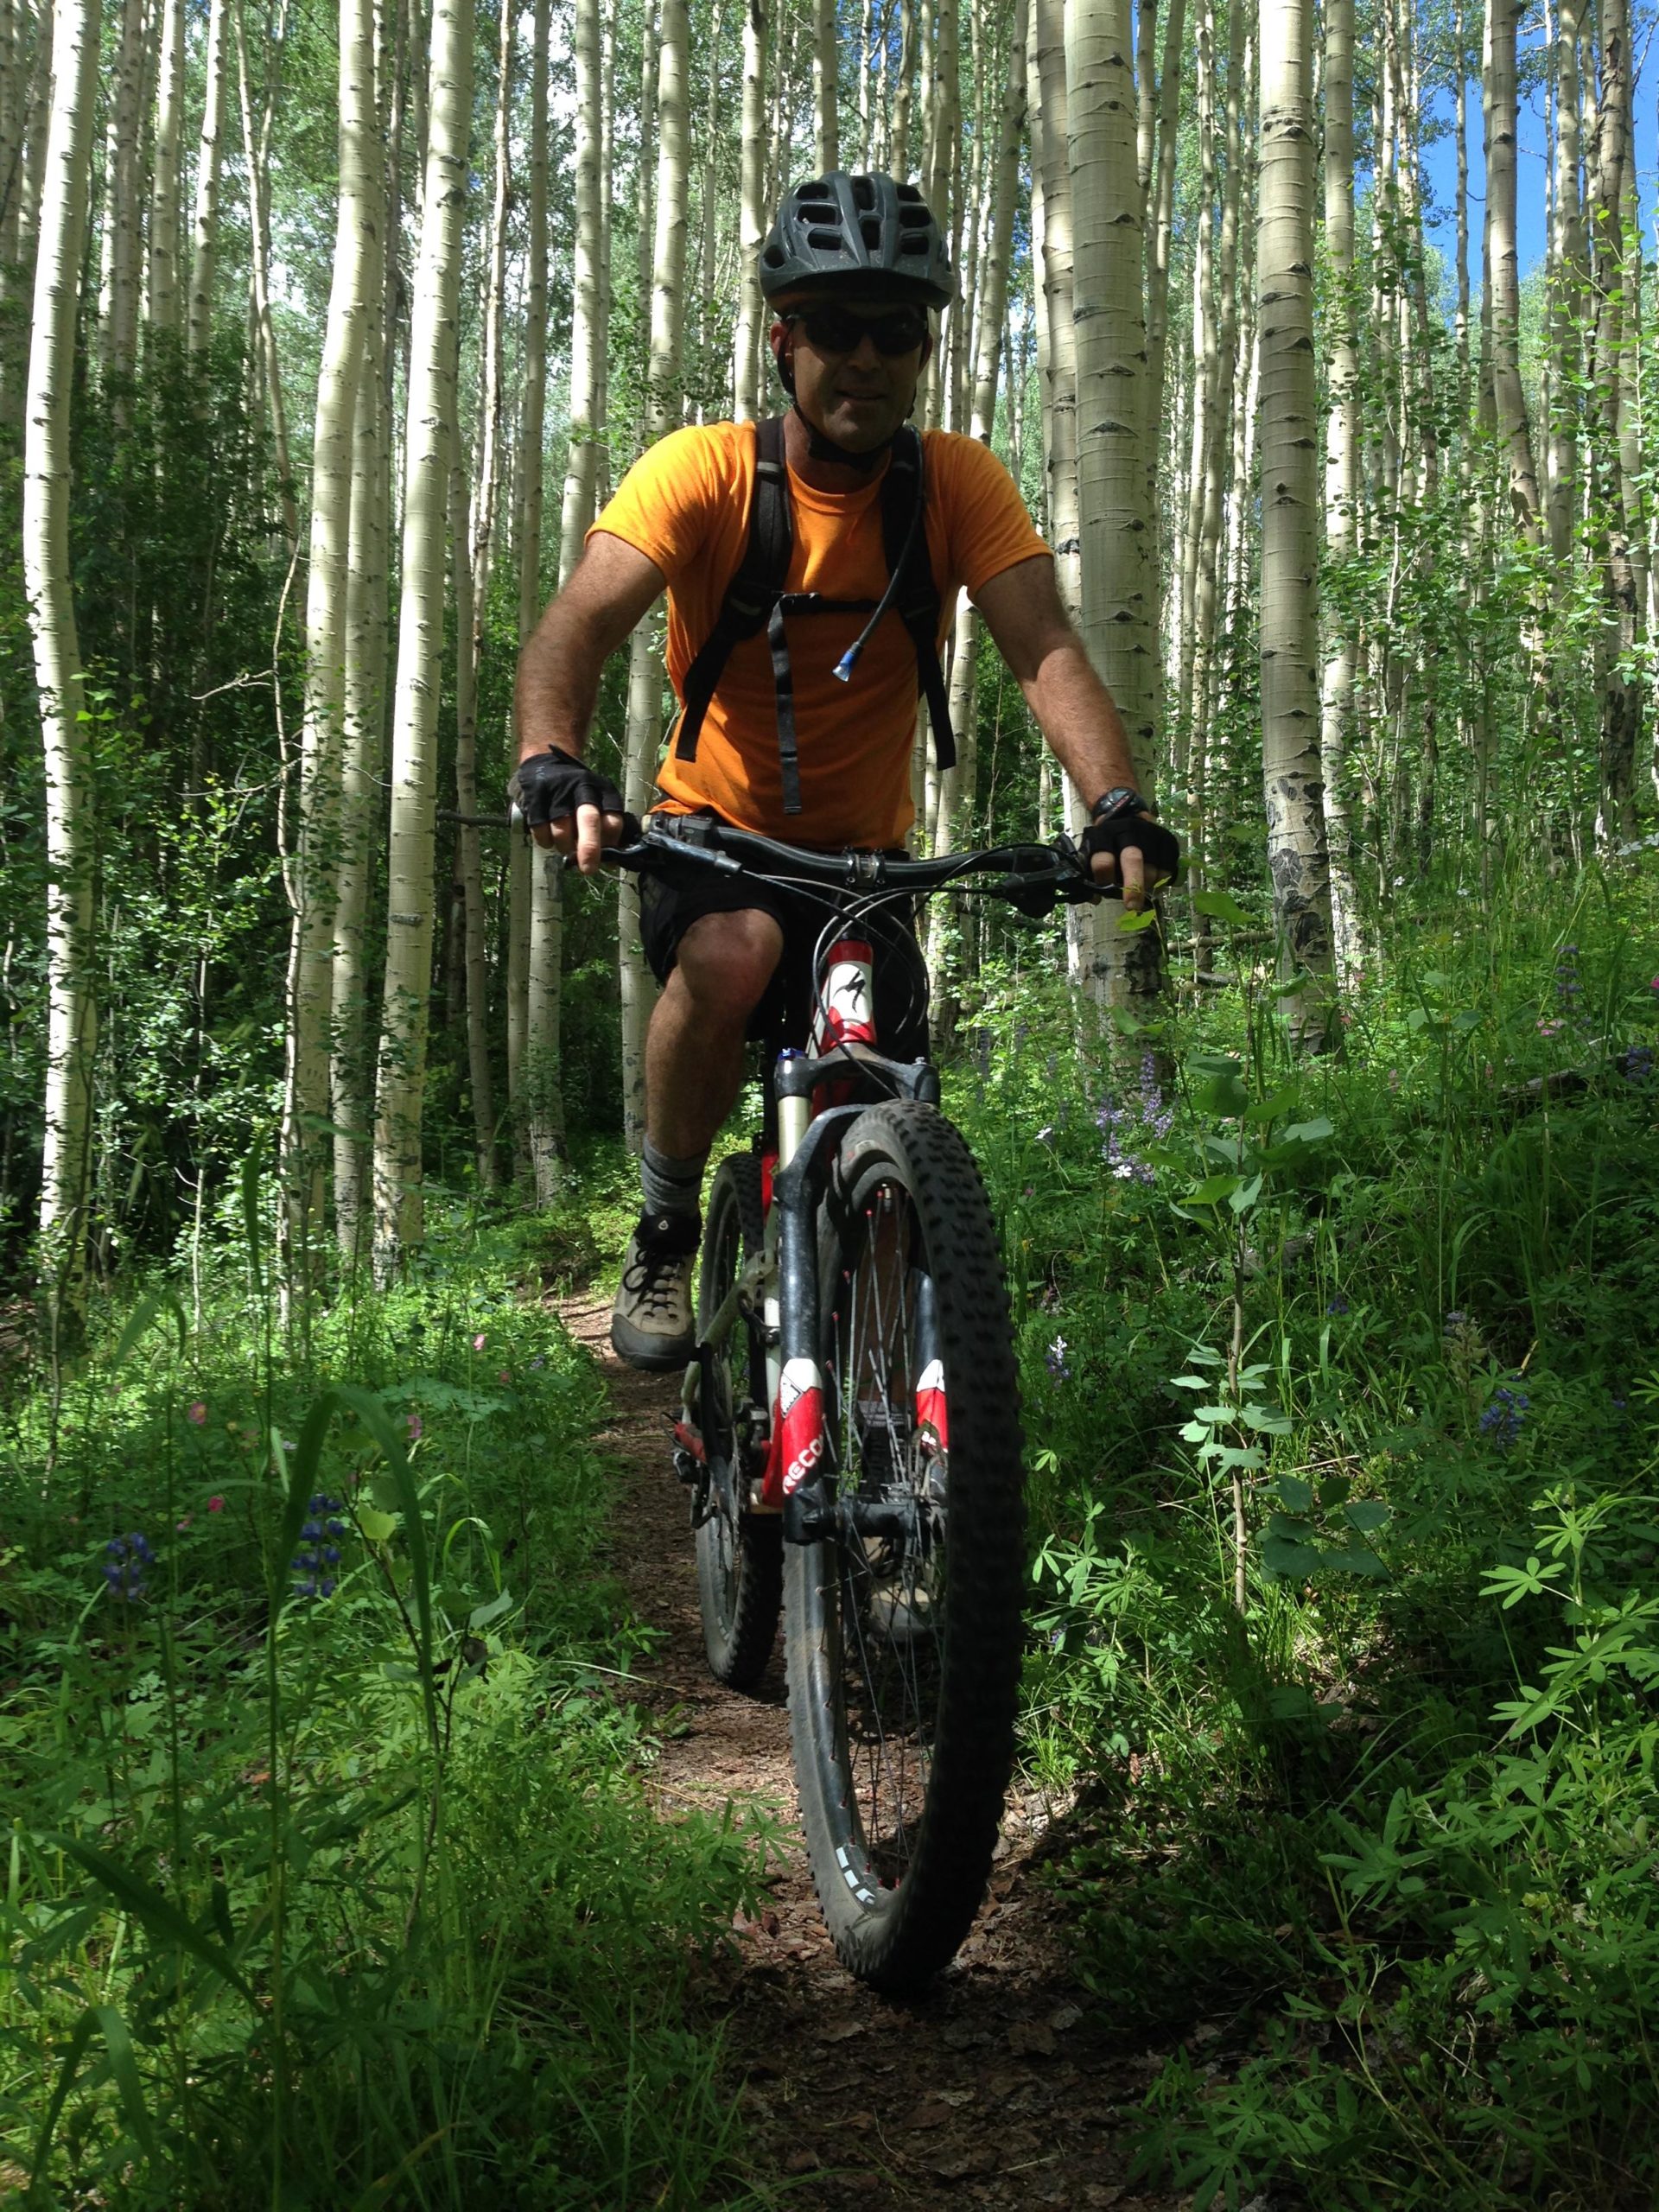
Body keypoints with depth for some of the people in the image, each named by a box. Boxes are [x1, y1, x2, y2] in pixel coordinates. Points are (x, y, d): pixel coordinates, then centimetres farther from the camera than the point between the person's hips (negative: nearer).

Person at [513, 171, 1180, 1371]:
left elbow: (1045, 646, -22)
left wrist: (1118, 803, -41)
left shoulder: (956, 482, -10)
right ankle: (664, 1237, -12)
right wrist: (551, 760, -50)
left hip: (869, 859, 3)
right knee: (732, 956, -35)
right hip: (714, 838, -2)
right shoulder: (705, 470, -15)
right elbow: (582, 622, -28)